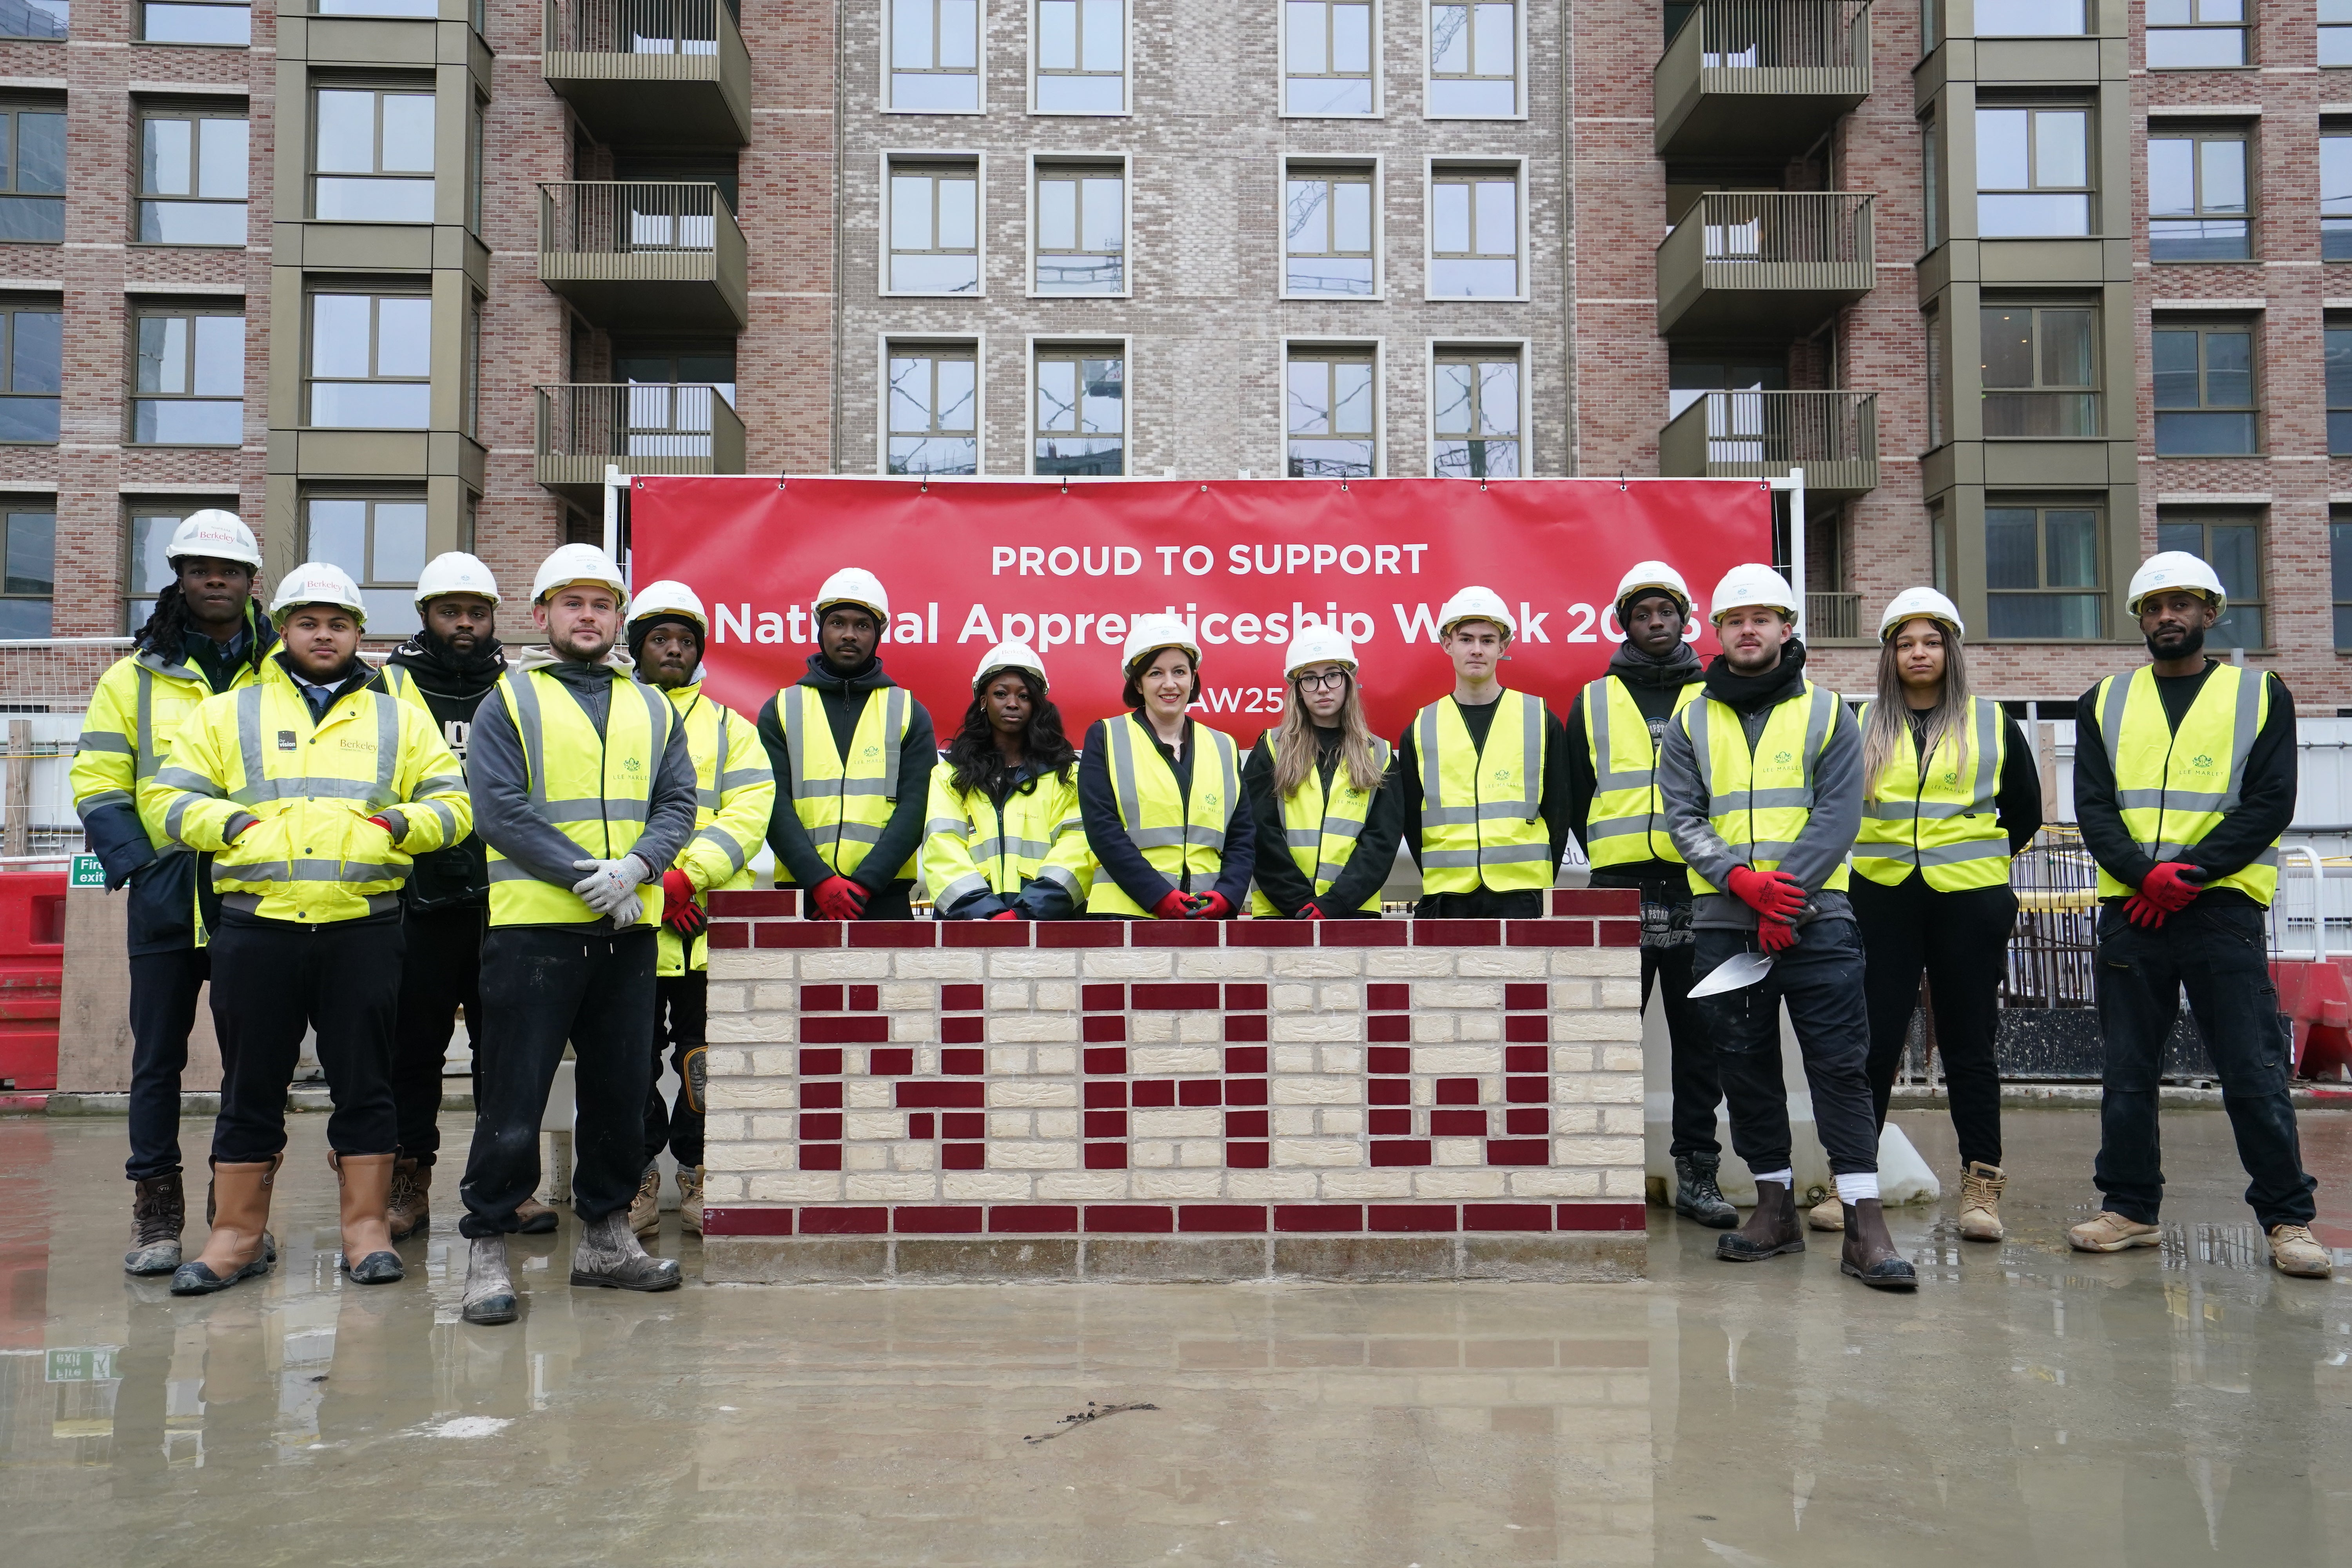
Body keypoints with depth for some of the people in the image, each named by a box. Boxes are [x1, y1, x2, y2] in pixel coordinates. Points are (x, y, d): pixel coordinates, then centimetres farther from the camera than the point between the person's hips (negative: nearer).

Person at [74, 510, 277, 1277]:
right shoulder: (136, 676, 9)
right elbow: (98, 783, 4)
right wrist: (136, 864, -9)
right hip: (166, 897, 1)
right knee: (158, 1058, 5)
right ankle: (156, 1212, 14)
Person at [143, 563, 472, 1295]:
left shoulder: (400, 719, 13)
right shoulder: (228, 713, 12)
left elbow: (452, 801, 10)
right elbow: (167, 797, 8)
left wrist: (398, 823, -9)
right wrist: (232, 824, -10)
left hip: (363, 928, 0)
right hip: (256, 927, 0)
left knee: (365, 1083, 4)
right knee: (252, 1087, 7)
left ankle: (367, 1227, 14)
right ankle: (238, 1234, 18)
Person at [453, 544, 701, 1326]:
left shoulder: (652, 709, 16)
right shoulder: (509, 703, 3)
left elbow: (678, 804, 7)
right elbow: (501, 809, -8)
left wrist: (636, 867, -12)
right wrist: (583, 874, -16)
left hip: (630, 927, 4)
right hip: (534, 925, -4)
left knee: (622, 1088, 10)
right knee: (515, 1093, -3)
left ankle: (606, 1235, 23)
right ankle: (487, 1248, 8)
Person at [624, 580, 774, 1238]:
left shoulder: (729, 727, 14)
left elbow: (748, 814, 0)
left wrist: (687, 876, -14)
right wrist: (650, 885, -13)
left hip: (711, 922, 0)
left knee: (707, 1056, 1)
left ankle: (699, 1173, 14)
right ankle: (640, 1179, 16)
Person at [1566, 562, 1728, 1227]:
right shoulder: (1593, 702, 11)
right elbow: (1576, 799, 13)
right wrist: (1614, 866, 8)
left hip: (1698, 892, 1)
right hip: (1619, 894, 0)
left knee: (1699, 1040, 4)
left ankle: (1698, 1174, 12)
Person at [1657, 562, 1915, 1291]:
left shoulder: (1827, 712, 7)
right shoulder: (1691, 723, 11)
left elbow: (1839, 813, -2)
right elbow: (1683, 818, 3)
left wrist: (1787, 889, -14)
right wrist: (1743, 880, -13)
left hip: (1815, 918, -2)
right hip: (1724, 924, 2)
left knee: (1840, 1065, -5)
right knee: (1746, 1067, 7)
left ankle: (1864, 1225, -3)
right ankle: (1775, 1205, 19)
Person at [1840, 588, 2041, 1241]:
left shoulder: (1992, 722, 6)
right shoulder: (1862, 724, 7)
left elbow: (2024, 813, 14)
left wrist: (1976, 860, 14)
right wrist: (1884, 851, 11)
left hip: (1968, 901, 0)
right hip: (1882, 900, 1)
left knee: (1969, 1044, 4)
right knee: (1871, 1041, 0)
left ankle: (1982, 1187, 11)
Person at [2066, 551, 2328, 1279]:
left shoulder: (2261, 695, 8)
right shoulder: (2104, 703, 13)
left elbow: (2270, 804, -2)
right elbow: (2093, 808, 4)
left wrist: (2188, 873, -13)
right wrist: (2145, 874, -13)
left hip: (2222, 907, -2)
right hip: (2130, 910, 2)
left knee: (2253, 1071, -3)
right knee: (2127, 1071, 7)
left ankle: (2287, 1219, 8)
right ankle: (2129, 1209, 17)